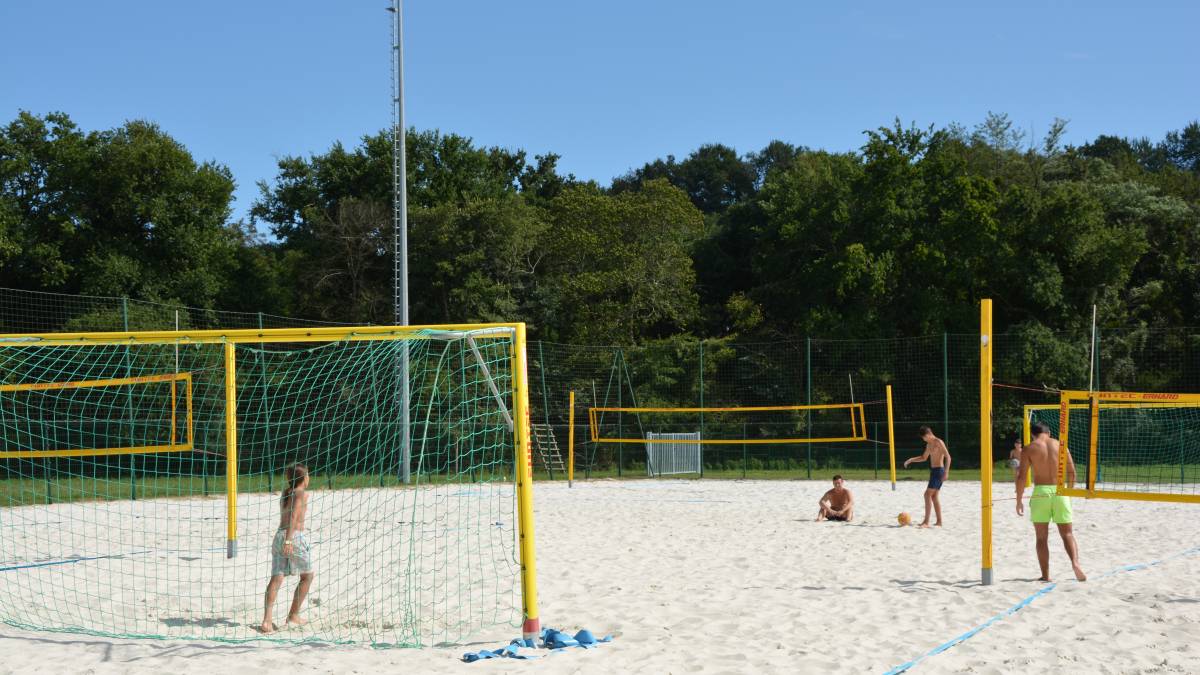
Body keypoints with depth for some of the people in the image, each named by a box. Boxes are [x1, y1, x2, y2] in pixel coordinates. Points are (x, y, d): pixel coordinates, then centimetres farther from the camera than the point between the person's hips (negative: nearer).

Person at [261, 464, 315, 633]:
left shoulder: (285, 494, 19)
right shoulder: (302, 494, -3)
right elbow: (294, 516, -16)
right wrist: (288, 540, -25)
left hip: (279, 535, 6)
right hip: (295, 536, -6)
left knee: (276, 578, -4)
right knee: (307, 576, 13)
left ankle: (267, 619, -19)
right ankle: (293, 616, 14)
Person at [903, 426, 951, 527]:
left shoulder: (938, 442, -12)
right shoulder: (929, 445, 16)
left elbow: (948, 457, -19)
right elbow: (923, 458, 30)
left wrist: (946, 472, -27)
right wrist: (911, 460, 16)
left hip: (939, 471, -9)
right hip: (933, 471, 9)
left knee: (928, 494, -13)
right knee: (934, 496, 10)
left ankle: (926, 522, -15)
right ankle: (939, 522, 13)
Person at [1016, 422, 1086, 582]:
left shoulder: (1029, 449, 2)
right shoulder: (1060, 445, 10)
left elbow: (1022, 476, -5)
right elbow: (1072, 472, 7)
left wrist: (1019, 501, 2)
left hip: (1040, 492, -2)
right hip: (1060, 492, 2)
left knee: (1042, 537, 6)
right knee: (1067, 533, 9)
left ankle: (1046, 575, 2)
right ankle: (1075, 562, -17)